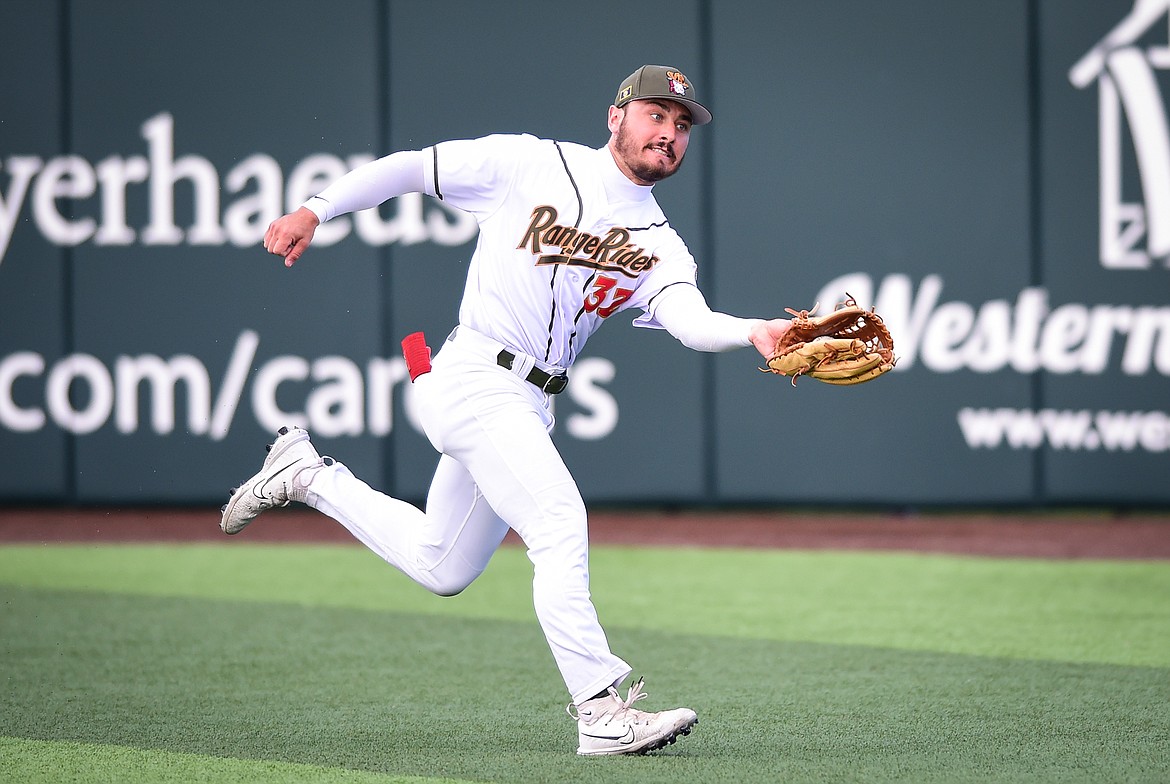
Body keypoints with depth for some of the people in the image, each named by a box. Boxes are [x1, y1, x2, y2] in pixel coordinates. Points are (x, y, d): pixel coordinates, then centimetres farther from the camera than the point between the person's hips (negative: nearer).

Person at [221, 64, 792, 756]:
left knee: (441, 570, 18)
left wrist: (754, 332, -33)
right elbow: (413, 168, 4)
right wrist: (315, 211, -5)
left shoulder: (661, 245, 8)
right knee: (560, 521, -22)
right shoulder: (534, 165, -3)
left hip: (529, 407, 7)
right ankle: (601, 710, -23)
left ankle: (307, 476, 35)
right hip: (477, 380, -7)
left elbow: (689, 319, -12)